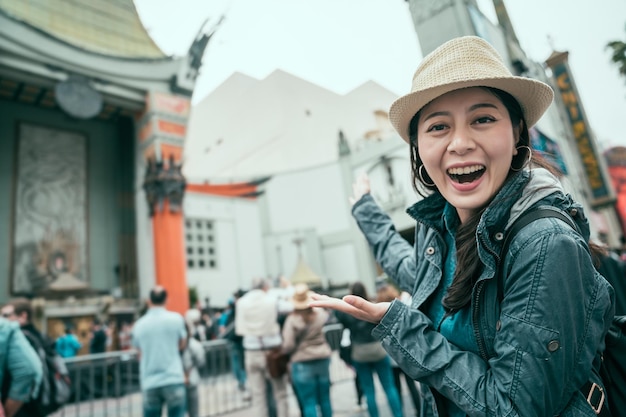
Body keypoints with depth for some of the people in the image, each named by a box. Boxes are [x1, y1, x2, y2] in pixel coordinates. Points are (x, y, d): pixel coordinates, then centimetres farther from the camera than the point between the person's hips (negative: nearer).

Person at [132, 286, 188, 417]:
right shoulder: (176, 318, -4)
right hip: (174, 380, -3)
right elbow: (182, 345, 7)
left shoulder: (139, 324, 4)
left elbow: (140, 354, 13)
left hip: (149, 383, 3)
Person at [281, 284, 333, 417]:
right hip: (323, 361, 4)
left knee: (309, 403, 4)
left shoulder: (292, 319, -14)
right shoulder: (320, 314, -2)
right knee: (325, 399, 16)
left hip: (302, 364, -4)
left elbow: (288, 346, -17)